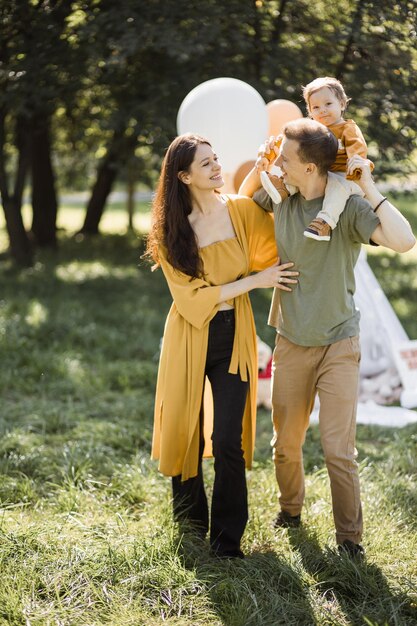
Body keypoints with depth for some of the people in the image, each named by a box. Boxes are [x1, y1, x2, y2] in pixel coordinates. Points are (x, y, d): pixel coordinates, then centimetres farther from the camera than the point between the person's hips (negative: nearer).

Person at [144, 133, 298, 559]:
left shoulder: (242, 211, -3)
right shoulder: (171, 232, -7)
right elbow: (192, 299, -12)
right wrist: (256, 280, -15)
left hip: (233, 338, 0)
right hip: (189, 342, 0)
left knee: (228, 443, -5)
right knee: (185, 435, 9)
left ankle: (227, 540, 8)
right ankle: (191, 527, 31)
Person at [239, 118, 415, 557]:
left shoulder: (348, 208, -16)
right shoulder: (281, 199, -2)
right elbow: (242, 200, 20)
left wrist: (369, 188, -27)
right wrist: (260, 163, 1)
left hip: (338, 344, -4)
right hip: (291, 343, 4)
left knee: (338, 450, -7)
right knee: (286, 444, 14)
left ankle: (349, 538, 9)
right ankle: (290, 510, 39)